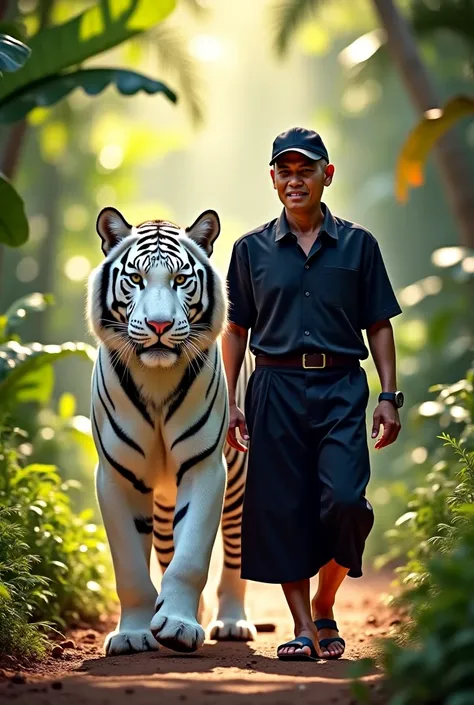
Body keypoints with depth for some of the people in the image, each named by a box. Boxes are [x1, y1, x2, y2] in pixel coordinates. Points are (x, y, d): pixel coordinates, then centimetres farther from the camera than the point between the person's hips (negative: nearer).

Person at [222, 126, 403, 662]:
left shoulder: (357, 245, 8)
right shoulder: (252, 249, 10)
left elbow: (379, 326, 9)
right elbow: (236, 330, 12)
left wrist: (389, 396, 2)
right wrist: (229, 401, 5)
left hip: (341, 387, -1)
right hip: (276, 387, 1)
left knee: (345, 501, -15)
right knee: (281, 508, -1)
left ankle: (325, 604, 9)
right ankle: (303, 627, 7)